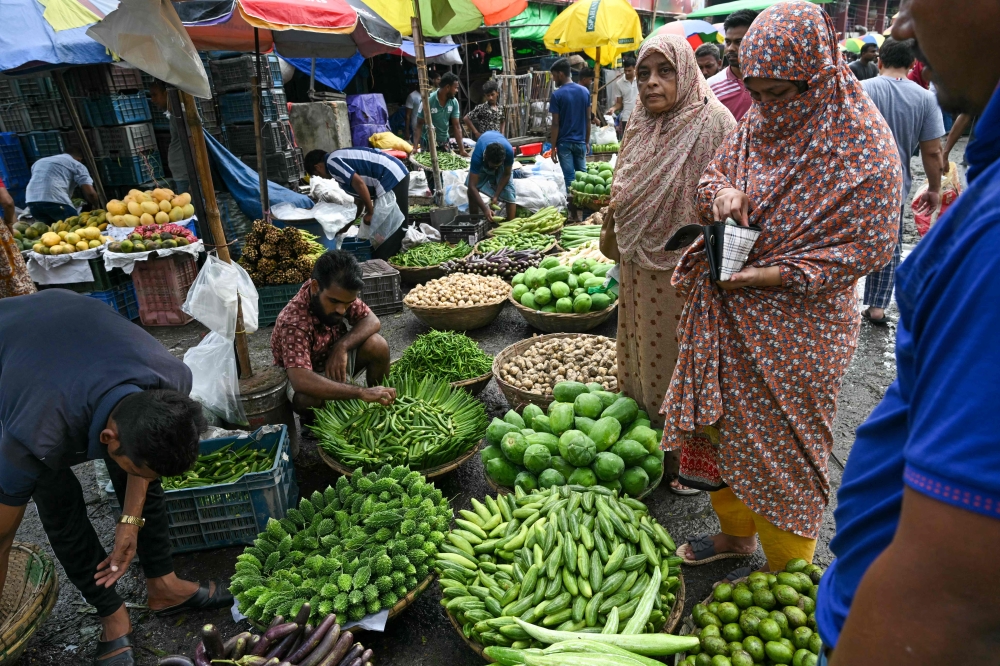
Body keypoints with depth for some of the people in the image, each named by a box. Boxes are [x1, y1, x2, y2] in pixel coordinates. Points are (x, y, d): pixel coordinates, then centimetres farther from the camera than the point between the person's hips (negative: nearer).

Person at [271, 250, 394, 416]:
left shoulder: (339, 294, -19)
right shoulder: (294, 321, -36)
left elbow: (372, 321, -12)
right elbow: (301, 381, -47)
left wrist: (342, 346, -31)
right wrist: (362, 392, -52)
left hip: (335, 358, 5)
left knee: (377, 345, -21)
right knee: (307, 398, -38)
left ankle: (378, 407, 2)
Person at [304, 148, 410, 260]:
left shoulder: (331, 163, -7)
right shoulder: (340, 159, 23)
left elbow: (359, 184, -20)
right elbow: (359, 195, 28)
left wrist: (370, 212, -11)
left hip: (392, 179, -10)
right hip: (396, 175, 10)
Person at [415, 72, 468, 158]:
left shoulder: (454, 102, -6)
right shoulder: (428, 100, -18)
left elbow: (456, 126, -4)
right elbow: (419, 125, -15)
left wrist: (462, 150, -11)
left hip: (444, 143, 4)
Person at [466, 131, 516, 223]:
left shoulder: (509, 151, -42)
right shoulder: (477, 156, -45)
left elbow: (506, 175, -24)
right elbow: (472, 186, -44)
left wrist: (496, 196, -27)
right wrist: (485, 209, -51)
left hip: (501, 155, 0)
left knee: (508, 189, -15)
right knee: (471, 189, -13)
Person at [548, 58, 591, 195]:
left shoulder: (557, 95, -10)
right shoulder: (585, 91, 4)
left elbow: (556, 124, -11)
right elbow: (588, 119, 7)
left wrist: (553, 147, -6)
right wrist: (587, 141, 16)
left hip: (564, 143, -4)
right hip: (580, 141, 4)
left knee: (570, 177, 0)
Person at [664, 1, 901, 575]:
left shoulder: (863, 146, -14)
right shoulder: (757, 124, 4)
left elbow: (870, 246, -13)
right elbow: (714, 172, 15)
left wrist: (779, 275, -21)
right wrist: (721, 194, -10)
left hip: (796, 325, -6)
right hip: (725, 313, 6)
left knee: (782, 446, 6)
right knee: (719, 421, 16)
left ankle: (785, 573, 30)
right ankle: (736, 532, 41)